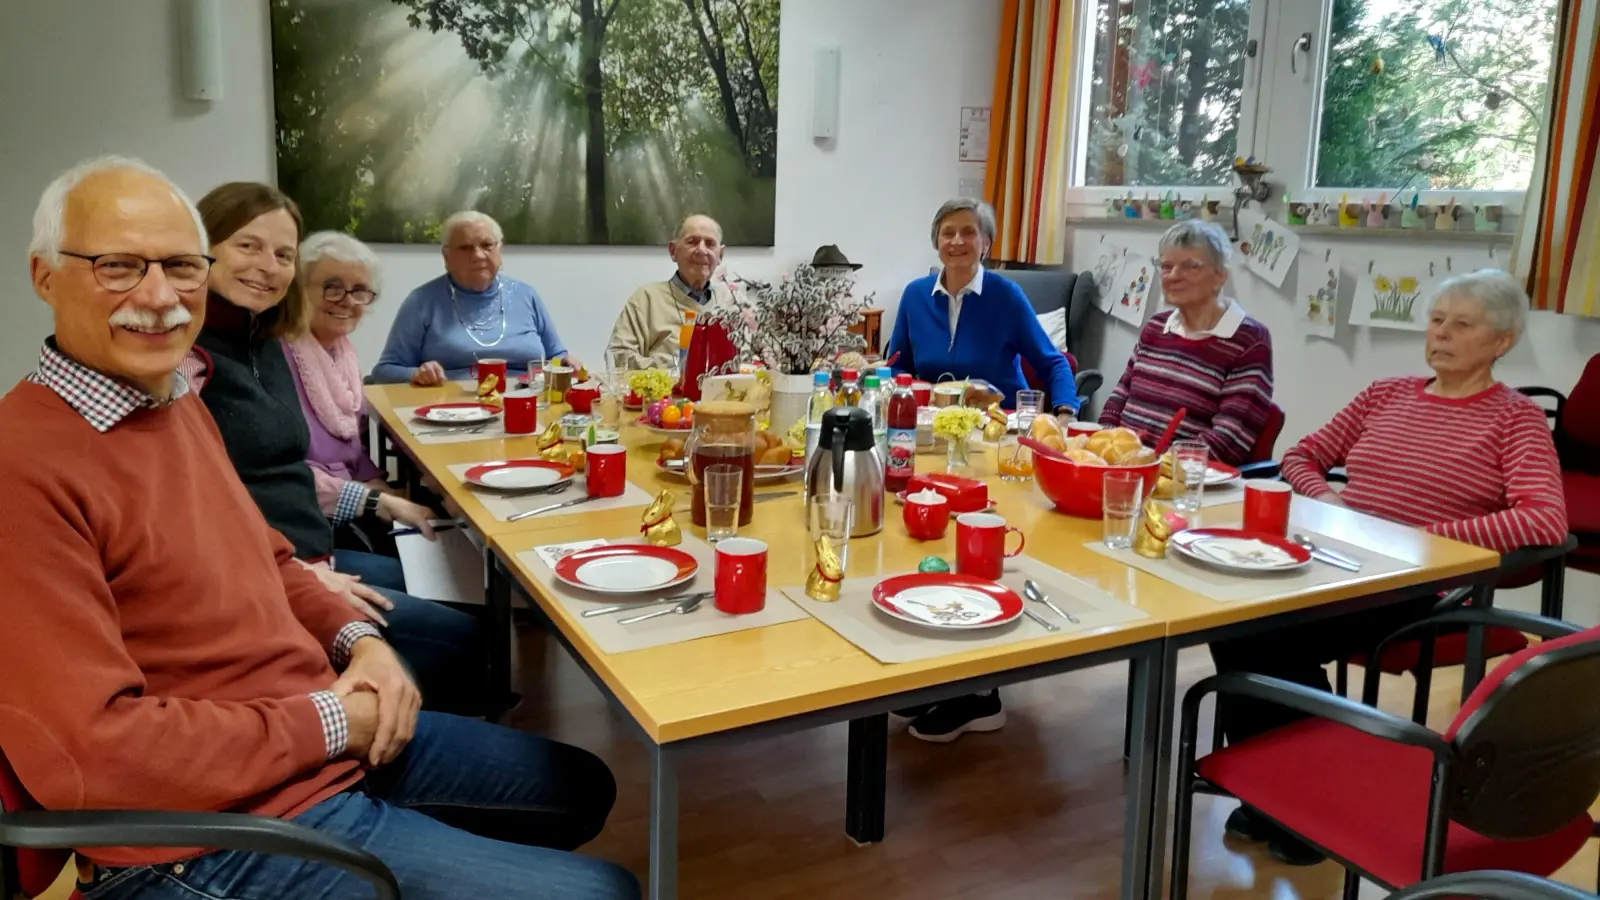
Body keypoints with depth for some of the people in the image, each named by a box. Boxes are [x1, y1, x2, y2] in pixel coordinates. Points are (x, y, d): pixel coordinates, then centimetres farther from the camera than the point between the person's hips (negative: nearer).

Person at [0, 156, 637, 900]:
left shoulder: (178, 403, 7)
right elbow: (90, 755, -26)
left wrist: (356, 640, -1)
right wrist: (328, 722, -17)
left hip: (340, 736, 9)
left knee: (582, 789, 22)